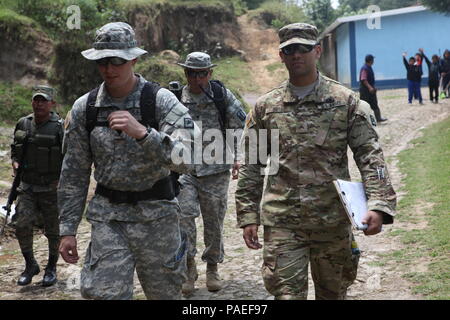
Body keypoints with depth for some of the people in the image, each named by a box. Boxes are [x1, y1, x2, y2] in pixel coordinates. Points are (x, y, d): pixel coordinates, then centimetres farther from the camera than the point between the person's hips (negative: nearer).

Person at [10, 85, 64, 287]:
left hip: (52, 188, -4)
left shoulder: (60, 128, -10)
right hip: (27, 187, 4)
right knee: (21, 224, -7)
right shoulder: (22, 124, 5)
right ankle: (30, 265, 14)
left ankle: (52, 268, 27)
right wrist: (15, 163, 1)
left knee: (53, 230, 6)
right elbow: (14, 149, 21)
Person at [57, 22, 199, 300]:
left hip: (156, 215, -1)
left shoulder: (161, 101, -10)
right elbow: (74, 173, 5)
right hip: (108, 217, 2)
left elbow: (186, 160, -21)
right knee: (103, 293, -5)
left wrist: (142, 133, -34)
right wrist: (67, 229, 3)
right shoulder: (84, 108, -1)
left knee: (165, 293, 12)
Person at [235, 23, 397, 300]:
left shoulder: (346, 102, 1)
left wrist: (379, 205, -18)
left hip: (334, 221, 1)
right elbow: (251, 167, 8)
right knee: (287, 293, -3)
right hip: (281, 222, 0)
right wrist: (248, 217, 3)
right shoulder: (265, 107, 5)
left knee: (333, 292, 17)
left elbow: (370, 156, -5)